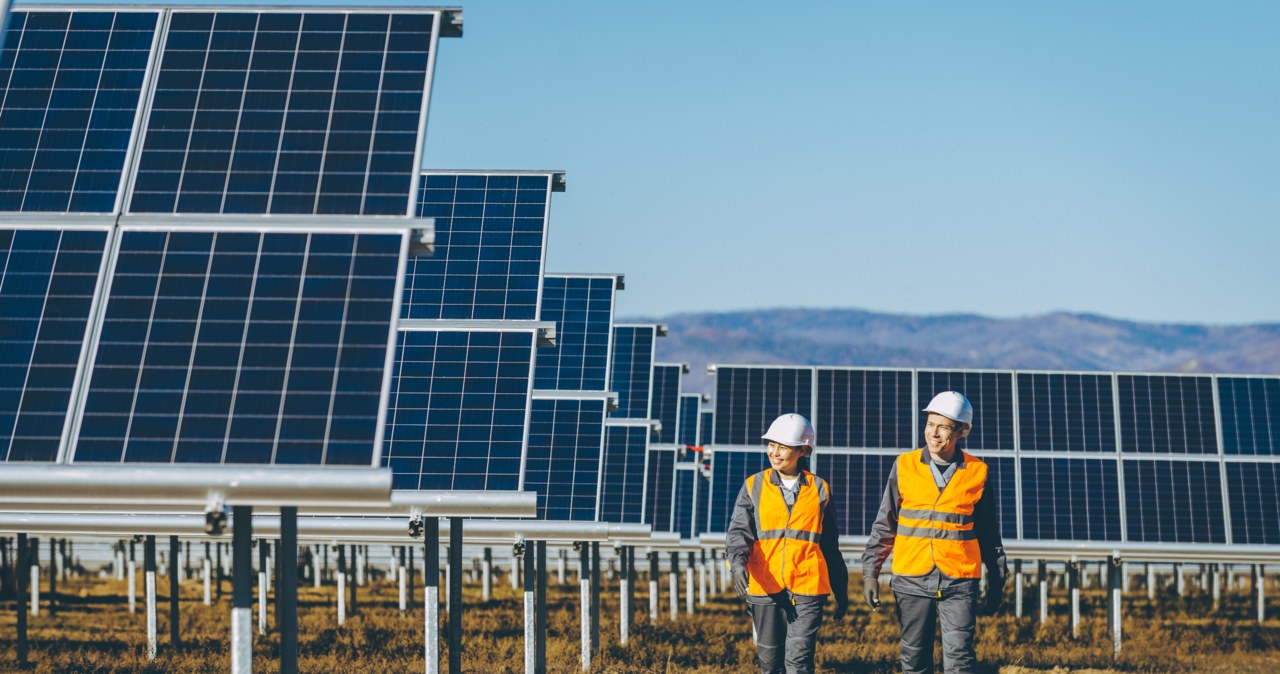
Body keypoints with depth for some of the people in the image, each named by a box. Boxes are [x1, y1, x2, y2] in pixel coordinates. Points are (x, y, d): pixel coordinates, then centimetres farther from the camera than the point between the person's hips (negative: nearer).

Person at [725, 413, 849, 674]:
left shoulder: (819, 490, 9)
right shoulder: (754, 487, 8)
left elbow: (831, 547, 16)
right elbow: (739, 530, -4)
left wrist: (841, 591, 19)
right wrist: (738, 562, -25)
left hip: (807, 588, -1)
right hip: (765, 587, 1)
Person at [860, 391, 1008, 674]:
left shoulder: (976, 472, 3)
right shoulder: (905, 466, 2)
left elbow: (988, 532, 12)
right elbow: (884, 524, 7)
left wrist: (997, 580, 15)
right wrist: (870, 572, 4)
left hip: (959, 580, -1)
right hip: (912, 580, 1)